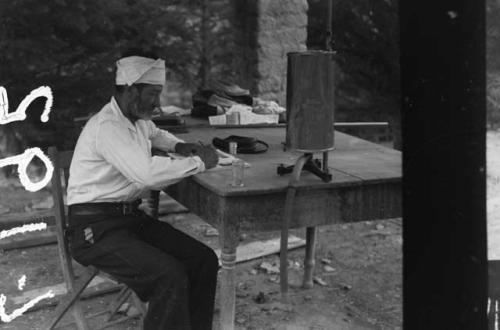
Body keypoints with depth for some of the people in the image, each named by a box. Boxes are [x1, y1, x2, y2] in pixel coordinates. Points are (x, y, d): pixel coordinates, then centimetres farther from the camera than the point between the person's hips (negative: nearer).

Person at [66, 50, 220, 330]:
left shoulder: (138, 120, 10)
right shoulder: (107, 126, -19)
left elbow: (156, 134, 37)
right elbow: (147, 173, -34)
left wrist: (179, 146, 15)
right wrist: (199, 163, -21)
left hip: (131, 217, 9)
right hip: (97, 228, -9)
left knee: (204, 260, -7)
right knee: (169, 275, -29)